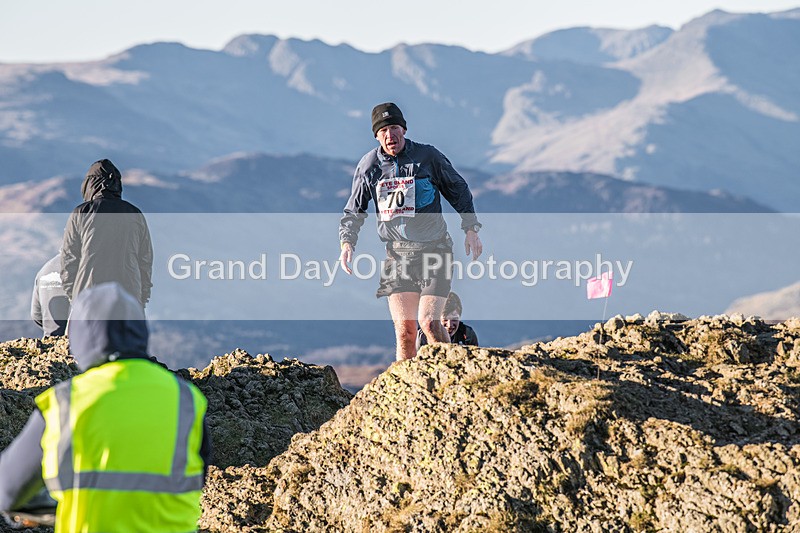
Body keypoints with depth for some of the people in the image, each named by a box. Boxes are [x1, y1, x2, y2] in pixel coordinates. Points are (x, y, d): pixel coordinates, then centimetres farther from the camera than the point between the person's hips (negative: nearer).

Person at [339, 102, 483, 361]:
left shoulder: (428, 156, -2)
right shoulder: (368, 165, 5)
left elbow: (458, 190, 10)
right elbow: (354, 210, 15)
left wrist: (471, 228, 4)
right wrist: (347, 241, -1)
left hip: (434, 250, -2)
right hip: (397, 252, 3)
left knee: (429, 322, -13)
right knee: (404, 329, -4)